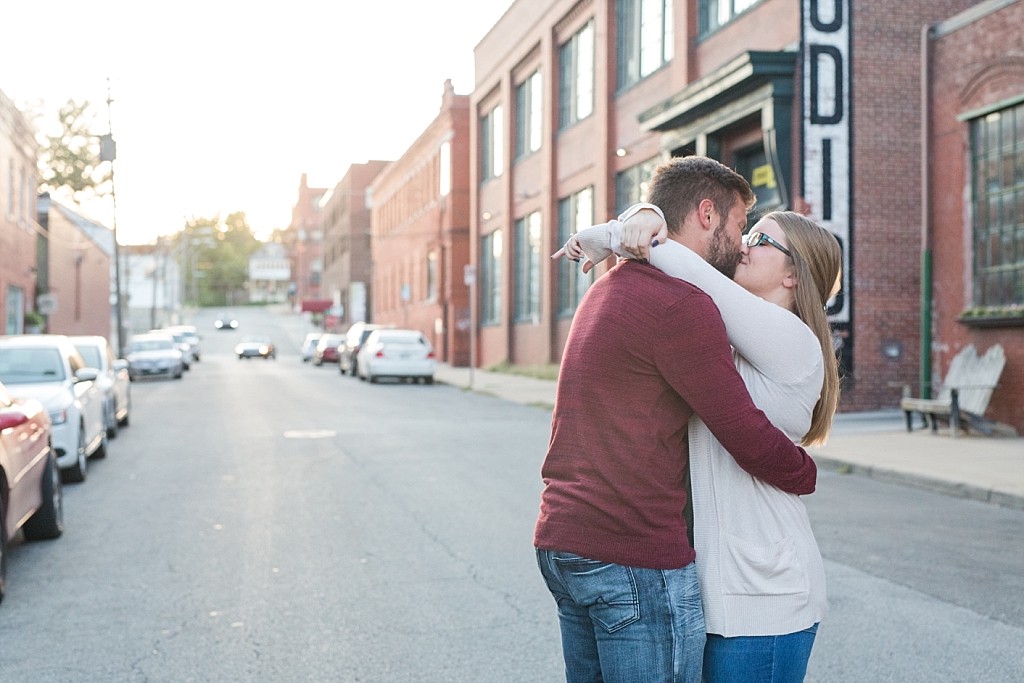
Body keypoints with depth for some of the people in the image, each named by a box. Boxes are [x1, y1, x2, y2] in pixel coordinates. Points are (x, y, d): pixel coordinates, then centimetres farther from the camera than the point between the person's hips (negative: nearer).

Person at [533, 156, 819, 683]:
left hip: (560, 541, 10)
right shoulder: (682, 307, -16)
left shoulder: (608, 289, 14)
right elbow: (751, 441, -14)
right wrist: (807, 473, 5)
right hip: (635, 559, -9)